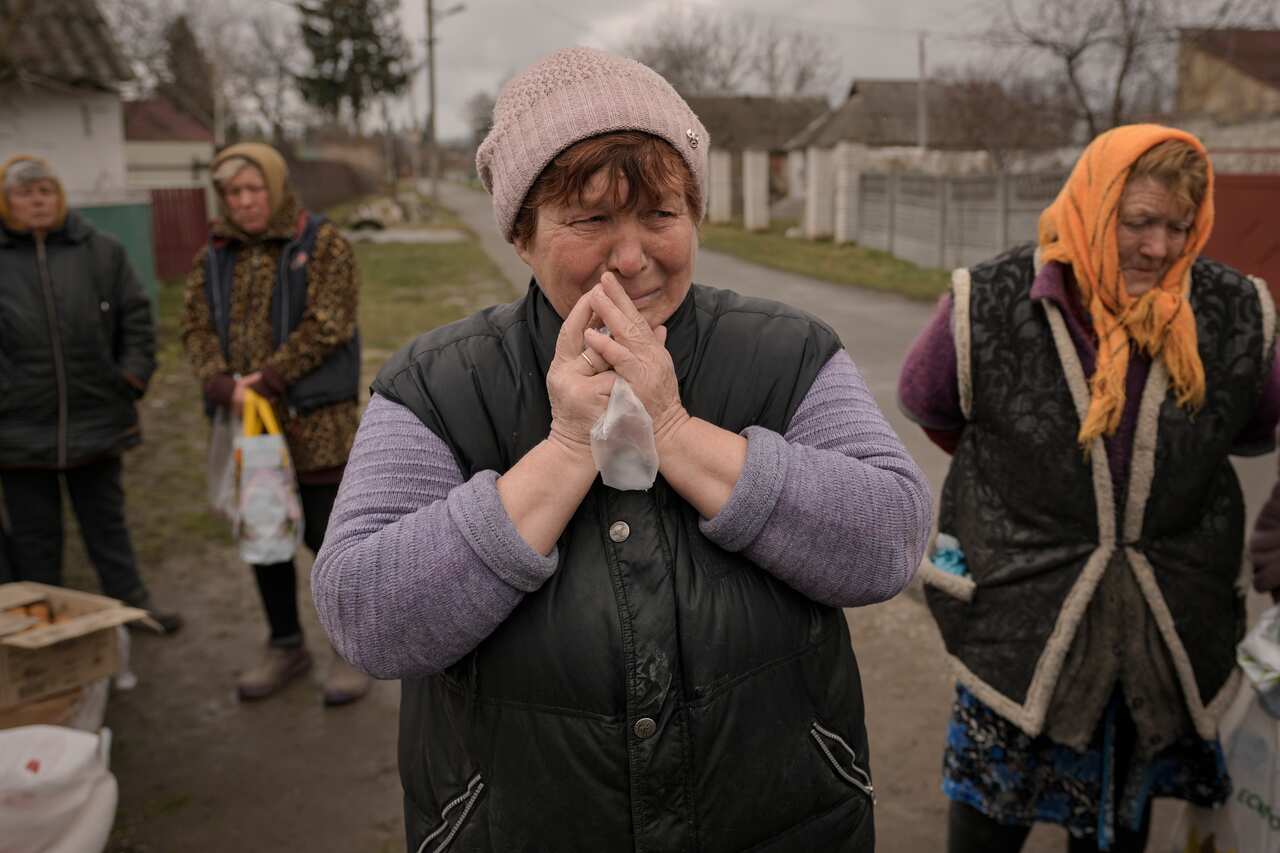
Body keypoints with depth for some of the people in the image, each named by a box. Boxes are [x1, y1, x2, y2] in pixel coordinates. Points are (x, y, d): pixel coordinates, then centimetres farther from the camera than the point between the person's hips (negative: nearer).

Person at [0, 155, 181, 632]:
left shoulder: (101, 252, 4)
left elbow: (136, 315, 7)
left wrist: (134, 374, -1)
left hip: (96, 418, 1)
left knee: (106, 520, 16)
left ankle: (132, 603, 27)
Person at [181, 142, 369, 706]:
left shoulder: (322, 245, -5)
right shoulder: (215, 256, 11)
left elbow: (326, 325, -14)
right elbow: (197, 327, 5)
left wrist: (268, 378, -20)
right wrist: (224, 384, -13)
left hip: (317, 423, -5)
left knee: (329, 537, 1)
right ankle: (286, 646, 32)